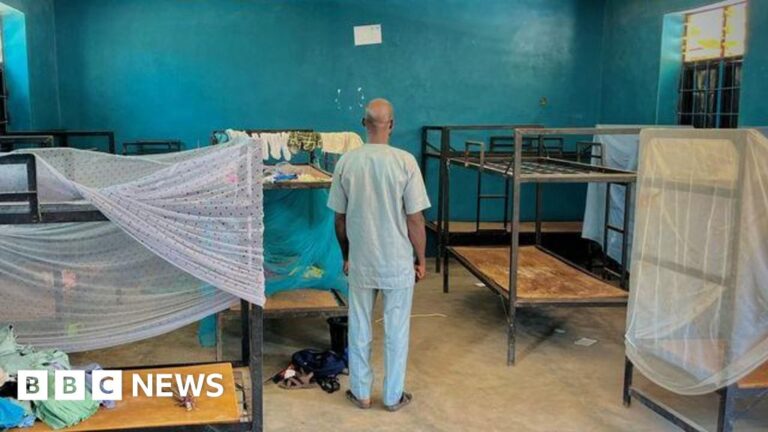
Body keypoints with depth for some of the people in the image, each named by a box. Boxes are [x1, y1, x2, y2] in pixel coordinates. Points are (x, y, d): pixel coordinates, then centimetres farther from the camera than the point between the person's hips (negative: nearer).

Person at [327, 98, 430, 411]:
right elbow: (415, 220, -11)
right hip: (398, 263, -2)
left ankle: (361, 393, 27)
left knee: (359, 329, 15)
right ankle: (393, 396, 22)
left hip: (360, 263, 2)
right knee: (396, 331, 11)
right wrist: (421, 260, 2)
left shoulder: (346, 162, -5)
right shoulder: (404, 161, -14)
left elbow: (339, 219, 1)